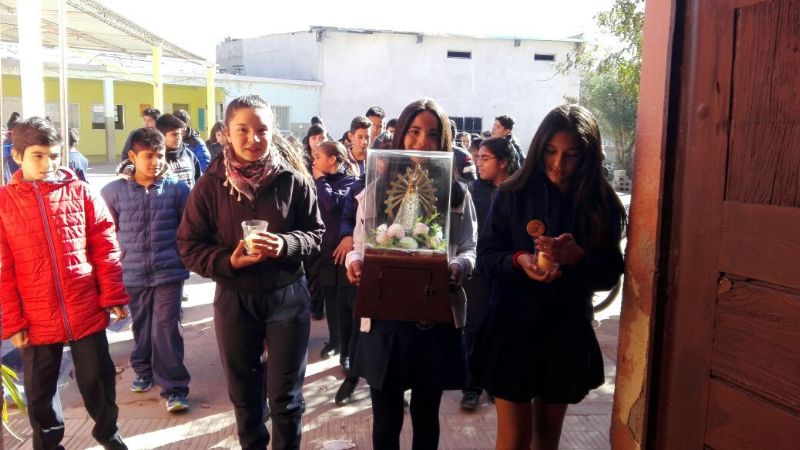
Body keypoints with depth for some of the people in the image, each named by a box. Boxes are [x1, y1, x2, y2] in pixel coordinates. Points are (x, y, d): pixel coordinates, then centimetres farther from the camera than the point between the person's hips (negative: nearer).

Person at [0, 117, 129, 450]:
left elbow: (105, 246, 0)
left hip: (87, 311, 0)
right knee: (40, 391, 16)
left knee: (98, 379, 14)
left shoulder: (80, 192, -1)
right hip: (37, 320, 0)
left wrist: (113, 296, -4)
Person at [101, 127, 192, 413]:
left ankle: (174, 388, 7)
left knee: (166, 329, -2)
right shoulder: (113, 191, -2)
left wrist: (183, 255, 3)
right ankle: (144, 370, 41)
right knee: (141, 327, 18)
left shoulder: (177, 188, -5)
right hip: (132, 274, 2)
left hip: (169, 272, -2)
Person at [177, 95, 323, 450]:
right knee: (244, 393, 18)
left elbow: (316, 234, 1)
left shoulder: (293, 180, -7)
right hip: (234, 299, 1)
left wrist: (286, 245, -19)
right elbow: (189, 247, -2)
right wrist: (228, 261, -19)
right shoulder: (210, 185, -6)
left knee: (285, 394, 9)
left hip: (287, 296, -1)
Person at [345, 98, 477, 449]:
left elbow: (470, 250, 0)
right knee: (386, 418, 12)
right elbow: (360, 246, 4)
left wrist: (459, 268, -22)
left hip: (437, 319, 0)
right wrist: (355, 262, -19)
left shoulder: (457, 194, 2)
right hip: (385, 318, 0)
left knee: (426, 416, 17)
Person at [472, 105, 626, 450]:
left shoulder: (602, 204, -4)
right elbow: (485, 256, -3)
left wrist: (578, 257, -23)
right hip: (513, 326, -2)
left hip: (567, 332, 2)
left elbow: (610, 275, -3)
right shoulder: (512, 194, -6)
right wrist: (518, 261, -23)